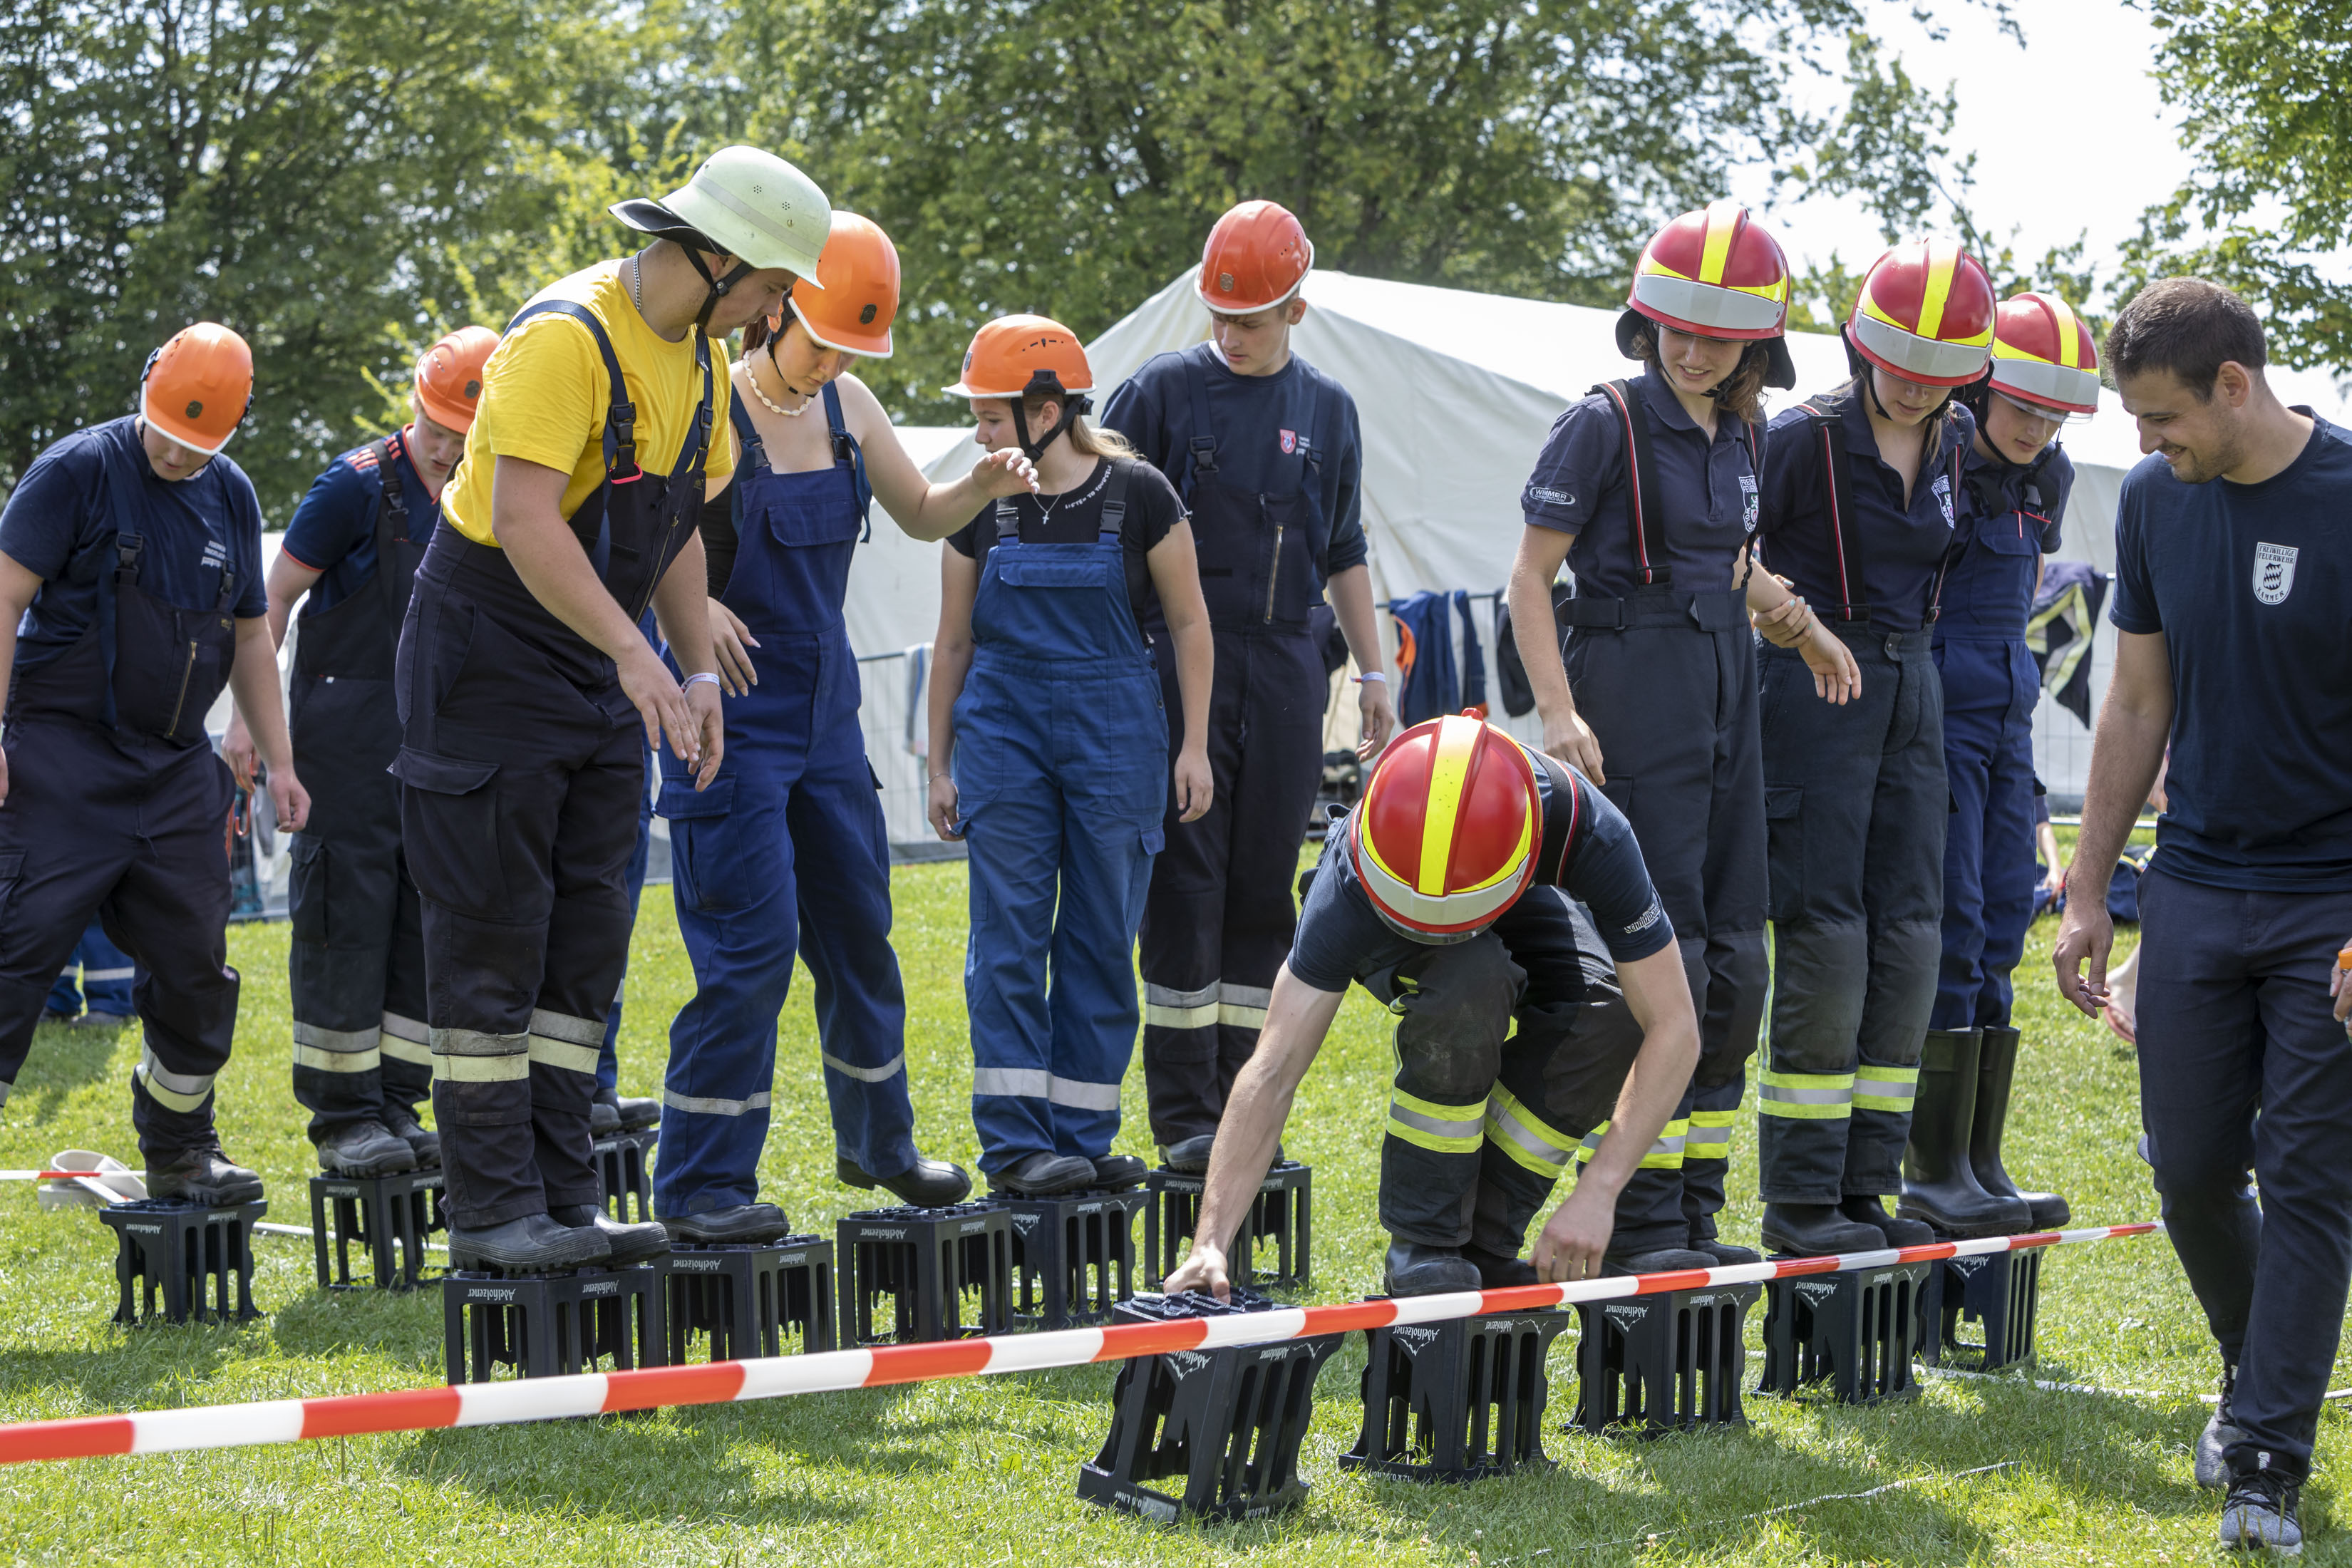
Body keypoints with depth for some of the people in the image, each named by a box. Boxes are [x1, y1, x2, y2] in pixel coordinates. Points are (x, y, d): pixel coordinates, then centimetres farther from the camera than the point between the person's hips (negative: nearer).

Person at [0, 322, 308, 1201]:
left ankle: (179, 1152, 21)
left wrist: (278, 761, 16)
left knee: (195, 963, 7)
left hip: (178, 766, 6)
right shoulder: (77, 470, -7)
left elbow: (249, 636, 20)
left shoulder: (232, 499, 12)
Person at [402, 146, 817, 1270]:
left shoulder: (699, 354, 8)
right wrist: (634, 653, -36)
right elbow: (523, 521, -30)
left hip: (599, 677, 9)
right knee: (493, 934, -6)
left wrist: (697, 671, 6)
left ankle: (561, 1196, 11)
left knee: (588, 934, 7)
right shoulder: (564, 336, -21)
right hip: (489, 660, -9)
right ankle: (491, 1209, -3)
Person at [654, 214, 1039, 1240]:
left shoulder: (846, 406, 5)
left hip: (824, 703, 7)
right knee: (752, 944, -12)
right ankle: (698, 1184, -3)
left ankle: (878, 1143, 33)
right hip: (733, 705, -7)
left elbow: (921, 517, 17)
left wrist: (982, 488, -3)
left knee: (858, 927, 15)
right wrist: (692, 605, -32)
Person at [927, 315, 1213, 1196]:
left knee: (1101, 940, 2)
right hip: (1005, 728, 1)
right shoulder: (981, 509, 3)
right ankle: (1015, 1143, -2)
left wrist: (1195, 746, -2)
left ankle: (1083, 1136, 10)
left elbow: (1188, 624, 2)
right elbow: (954, 643, 10)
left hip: (1113, 730, -1)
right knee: (1008, 936, -5)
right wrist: (940, 765, 9)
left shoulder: (1138, 497, -4)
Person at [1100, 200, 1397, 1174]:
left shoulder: (1327, 410, 12)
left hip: (1285, 669, 3)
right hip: (1183, 664, -3)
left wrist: (1372, 672, 17)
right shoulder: (1164, 391, 1)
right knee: (1185, 888, -5)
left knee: (1264, 891, 4)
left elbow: (1342, 552, 20)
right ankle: (1184, 1115, 0)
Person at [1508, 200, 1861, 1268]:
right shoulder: (1607, 424, -8)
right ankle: (1645, 1211, -3)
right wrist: (1558, 711, -17)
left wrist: (1799, 626, 12)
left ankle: (1695, 1207, 15)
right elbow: (1531, 576, -9)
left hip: (1723, 696, 7)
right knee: (1663, 949, -10)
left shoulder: (1742, 434, 12)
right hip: (1632, 691, -7)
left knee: (1732, 958, 7)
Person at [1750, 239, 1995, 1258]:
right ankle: (1800, 1199, -3)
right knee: (1824, 944, -8)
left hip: (1911, 692, 7)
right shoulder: (1802, 439, -11)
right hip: (1815, 695, -7)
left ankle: (1863, 1186, 11)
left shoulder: (1954, 445, 8)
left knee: (1906, 944, 4)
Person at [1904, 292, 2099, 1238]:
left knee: (2000, 929, 6)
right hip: (1928, 701, -8)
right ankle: (1933, 1173, -6)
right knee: (1950, 926, -10)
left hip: (2005, 708, 8)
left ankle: (1980, 1164, 10)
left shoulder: (2046, 479, 10)